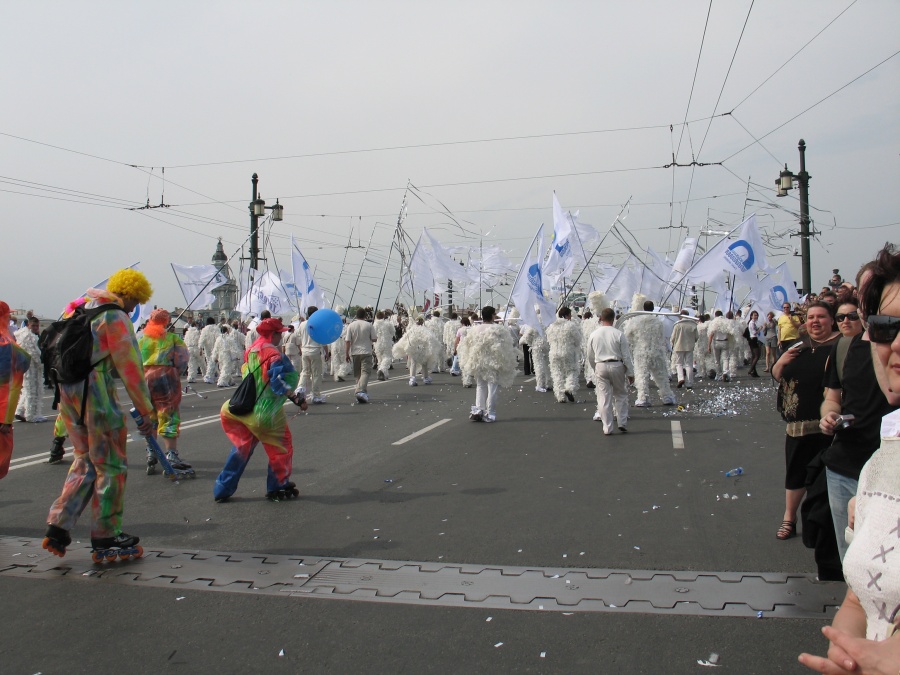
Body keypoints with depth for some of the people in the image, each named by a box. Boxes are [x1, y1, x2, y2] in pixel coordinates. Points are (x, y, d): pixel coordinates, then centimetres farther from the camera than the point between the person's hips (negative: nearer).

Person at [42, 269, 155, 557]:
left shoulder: (79, 308, 17)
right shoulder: (116, 317, -9)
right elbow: (130, 366, -12)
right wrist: (146, 411, -9)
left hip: (66, 390, 8)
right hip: (95, 392, -8)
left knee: (85, 461, 18)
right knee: (111, 465, 4)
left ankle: (58, 526, 13)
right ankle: (105, 535, 11)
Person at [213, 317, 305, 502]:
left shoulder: (251, 351, 7)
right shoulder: (275, 356, -16)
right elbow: (279, 384, -27)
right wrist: (297, 398, -26)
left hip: (245, 410, 8)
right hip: (266, 413, -7)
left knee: (241, 449, 20)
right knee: (281, 448, 12)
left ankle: (223, 489, 21)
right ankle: (276, 489, 20)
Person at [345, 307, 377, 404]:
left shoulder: (351, 326, -2)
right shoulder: (369, 325, -5)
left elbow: (347, 341, -4)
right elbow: (374, 339, -2)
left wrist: (347, 354, 2)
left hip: (355, 353, 3)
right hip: (366, 352, -2)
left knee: (357, 374, 14)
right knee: (365, 372, -7)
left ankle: (362, 392, 22)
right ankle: (360, 391, -26)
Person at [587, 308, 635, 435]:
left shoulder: (593, 335, 2)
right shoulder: (619, 334, -7)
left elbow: (590, 357, 10)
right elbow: (626, 355, -4)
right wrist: (630, 373, 4)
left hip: (600, 367, 2)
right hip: (617, 366, -1)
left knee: (604, 398, 5)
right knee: (621, 394, 17)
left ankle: (607, 428, 7)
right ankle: (622, 422, 15)